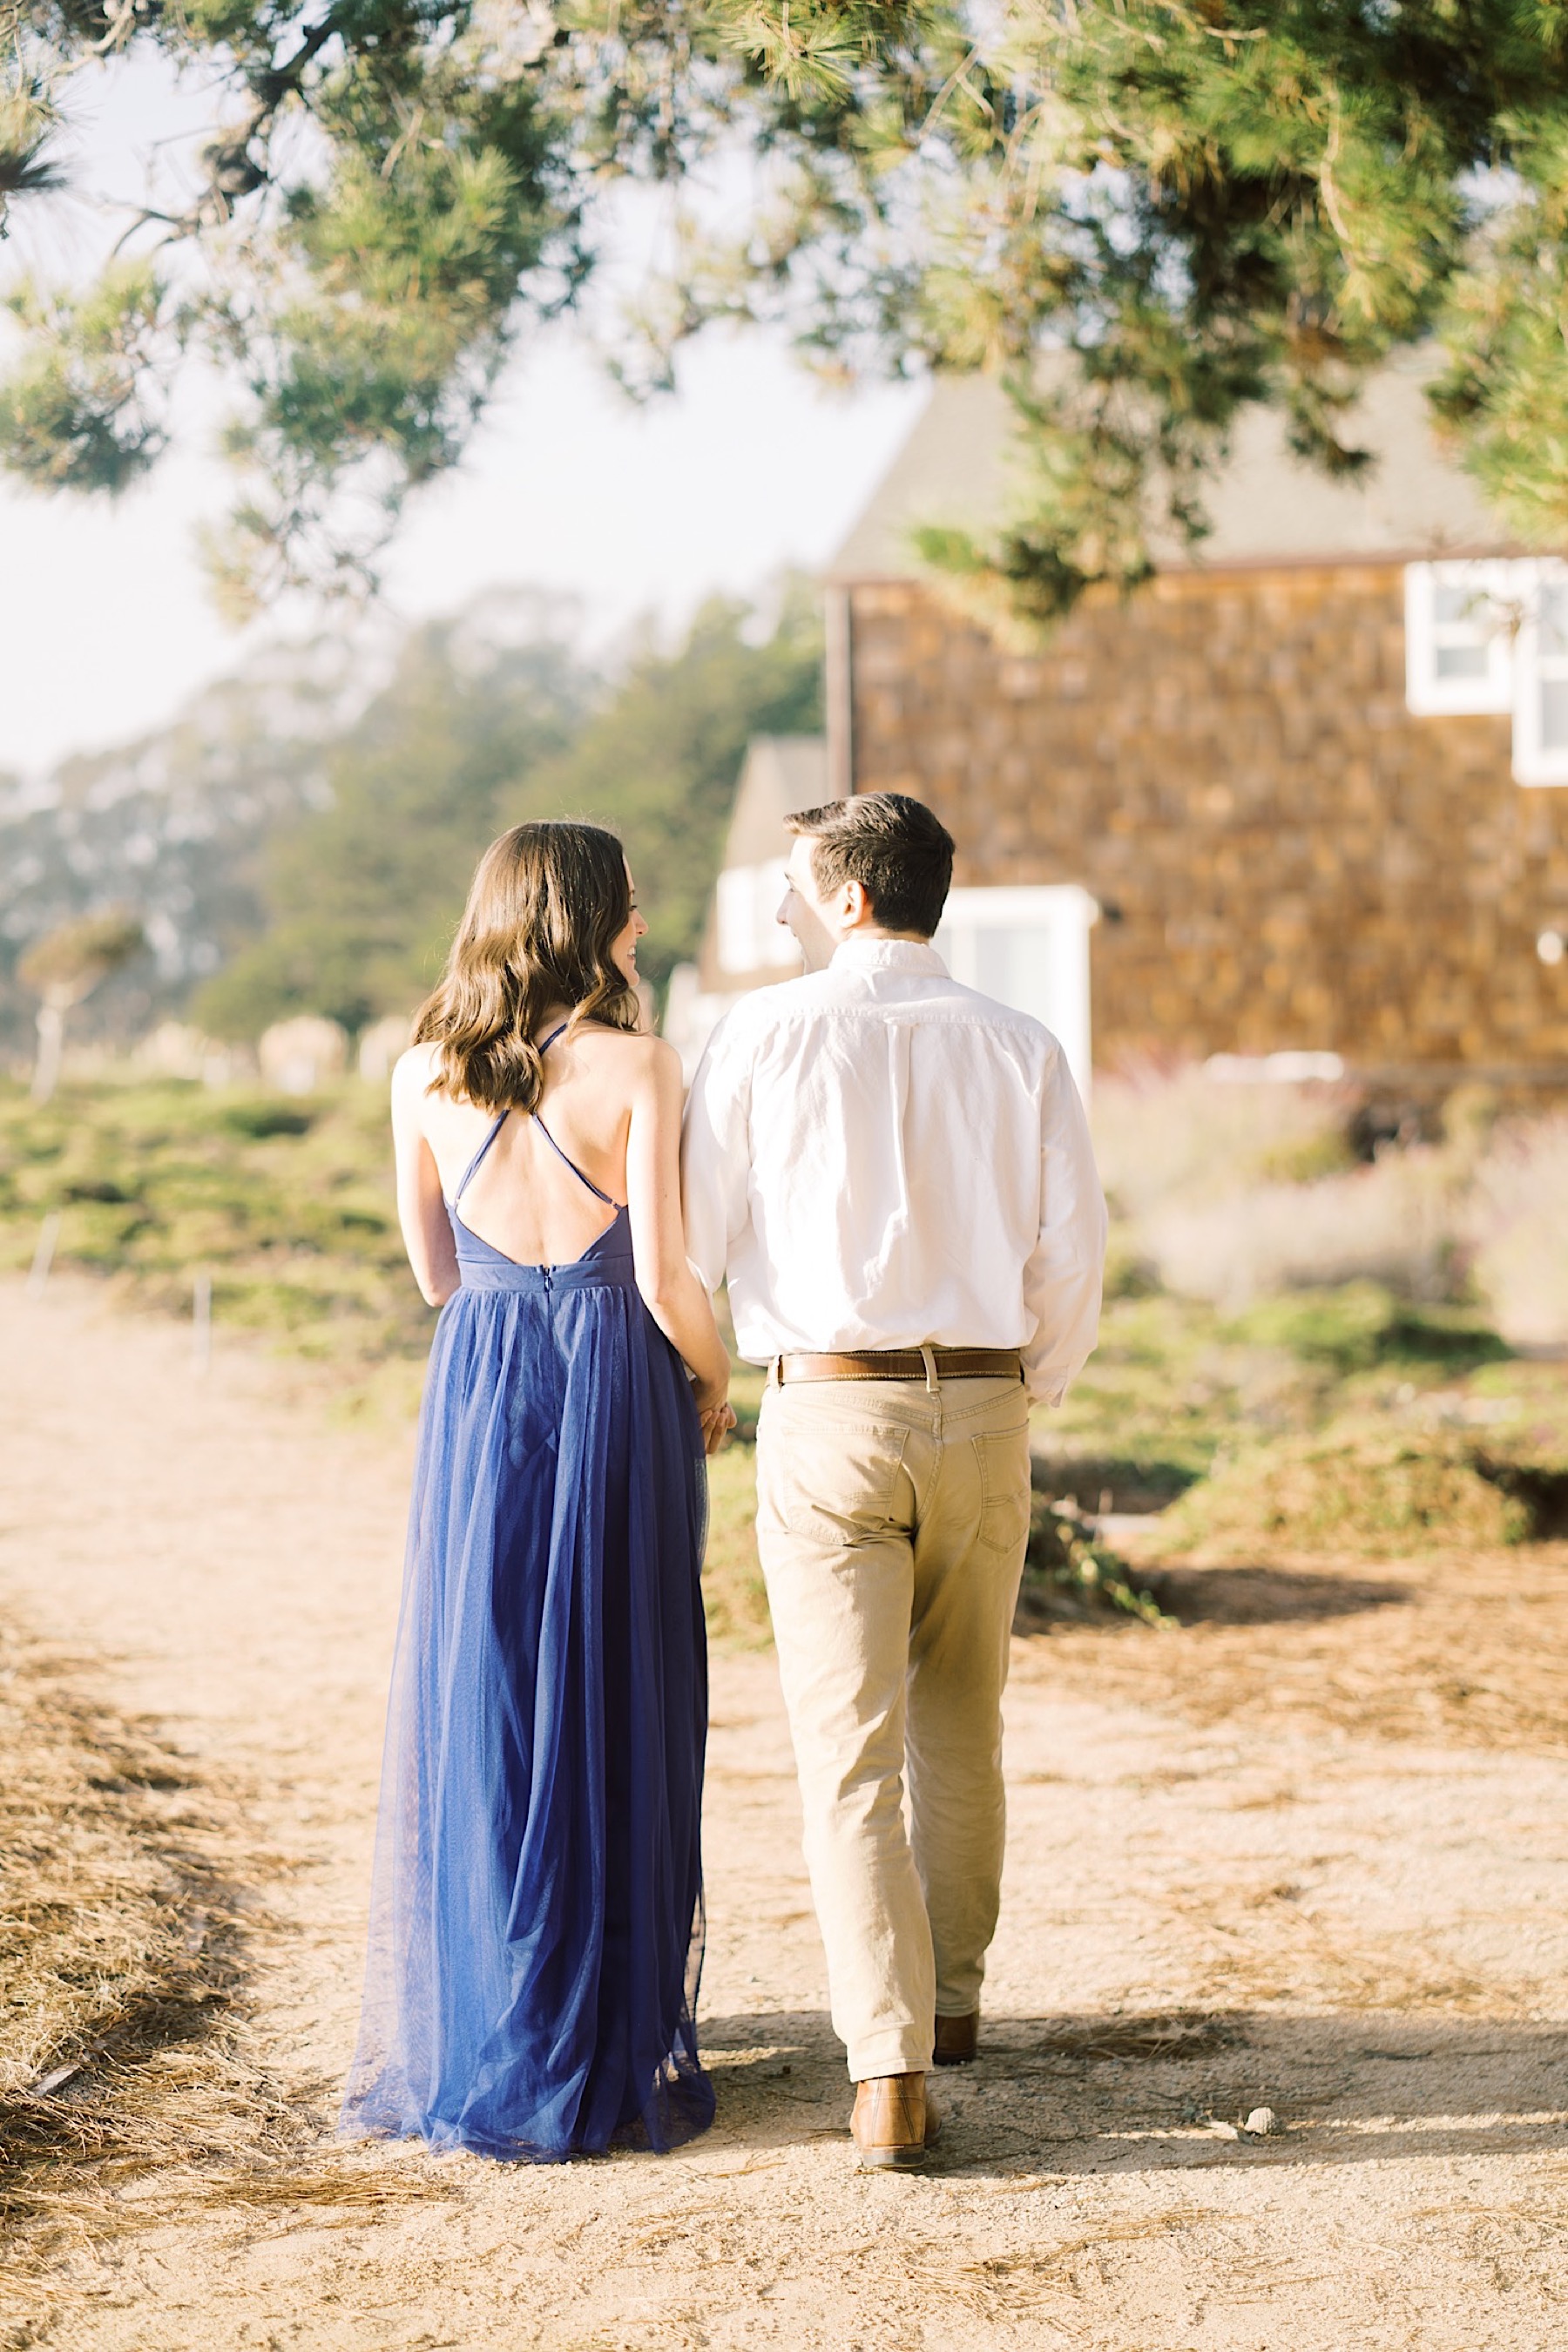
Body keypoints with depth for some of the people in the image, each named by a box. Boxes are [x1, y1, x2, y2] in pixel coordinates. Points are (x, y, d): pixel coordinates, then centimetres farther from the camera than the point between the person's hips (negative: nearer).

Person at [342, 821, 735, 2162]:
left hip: (478, 1395, 3)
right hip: (617, 1394, -3)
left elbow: (435, 1272, 10)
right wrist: (717, 1388, 6)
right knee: (611, 1714, 6)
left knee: (470, 1708, 10)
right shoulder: (637, 1068, -10)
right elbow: (664, 1275, -12)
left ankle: (456, 2044, 15)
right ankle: (603, 2053, 11)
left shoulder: (424, 1077, 3)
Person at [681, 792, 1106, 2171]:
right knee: (960, 1731, 21)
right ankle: (950, 2003, 36)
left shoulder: (767, 1033, -4)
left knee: (849, 1753, -2)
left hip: (825, 1414, -3)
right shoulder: (1019, 1049, 2)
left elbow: (694, 1235, -1)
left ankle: (890, 2070, -11)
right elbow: (1074, 1253, 1)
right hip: (982, 1406, 3)